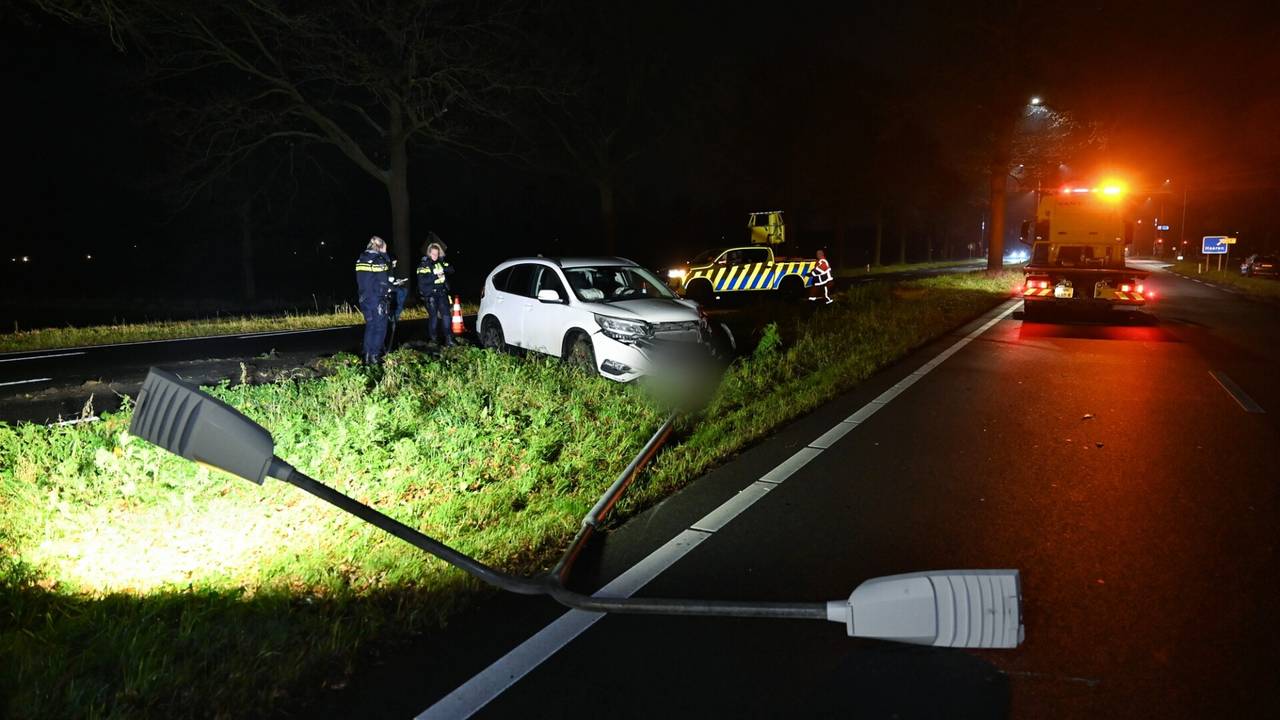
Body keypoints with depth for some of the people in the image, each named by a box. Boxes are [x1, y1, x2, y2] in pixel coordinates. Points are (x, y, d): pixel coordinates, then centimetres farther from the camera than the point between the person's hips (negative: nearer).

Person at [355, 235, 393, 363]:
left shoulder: (360, 259, 9)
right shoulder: (380, 260, -11)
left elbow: (360, 280, 11)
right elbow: (384, 281, -10)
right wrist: (388, 288, 8)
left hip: (365, 299, 7)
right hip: (377, 299, -7)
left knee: (369, 326, 14)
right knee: (380, 327, 2)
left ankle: (367, 356, 14)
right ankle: (374, 355, 0)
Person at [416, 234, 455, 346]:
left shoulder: (441, 261, 9)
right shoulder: (423, 264, -6)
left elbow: (451, 270, 2)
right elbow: (422, 280, -15)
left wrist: (444, 269, -17)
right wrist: (435, 275, -21)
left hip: (442, 293, 4)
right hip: (430, 294, -4)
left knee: (446, 314, -4)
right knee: (433, 316, -2)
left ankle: (448, 338, 0)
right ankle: (432, 339, 9)